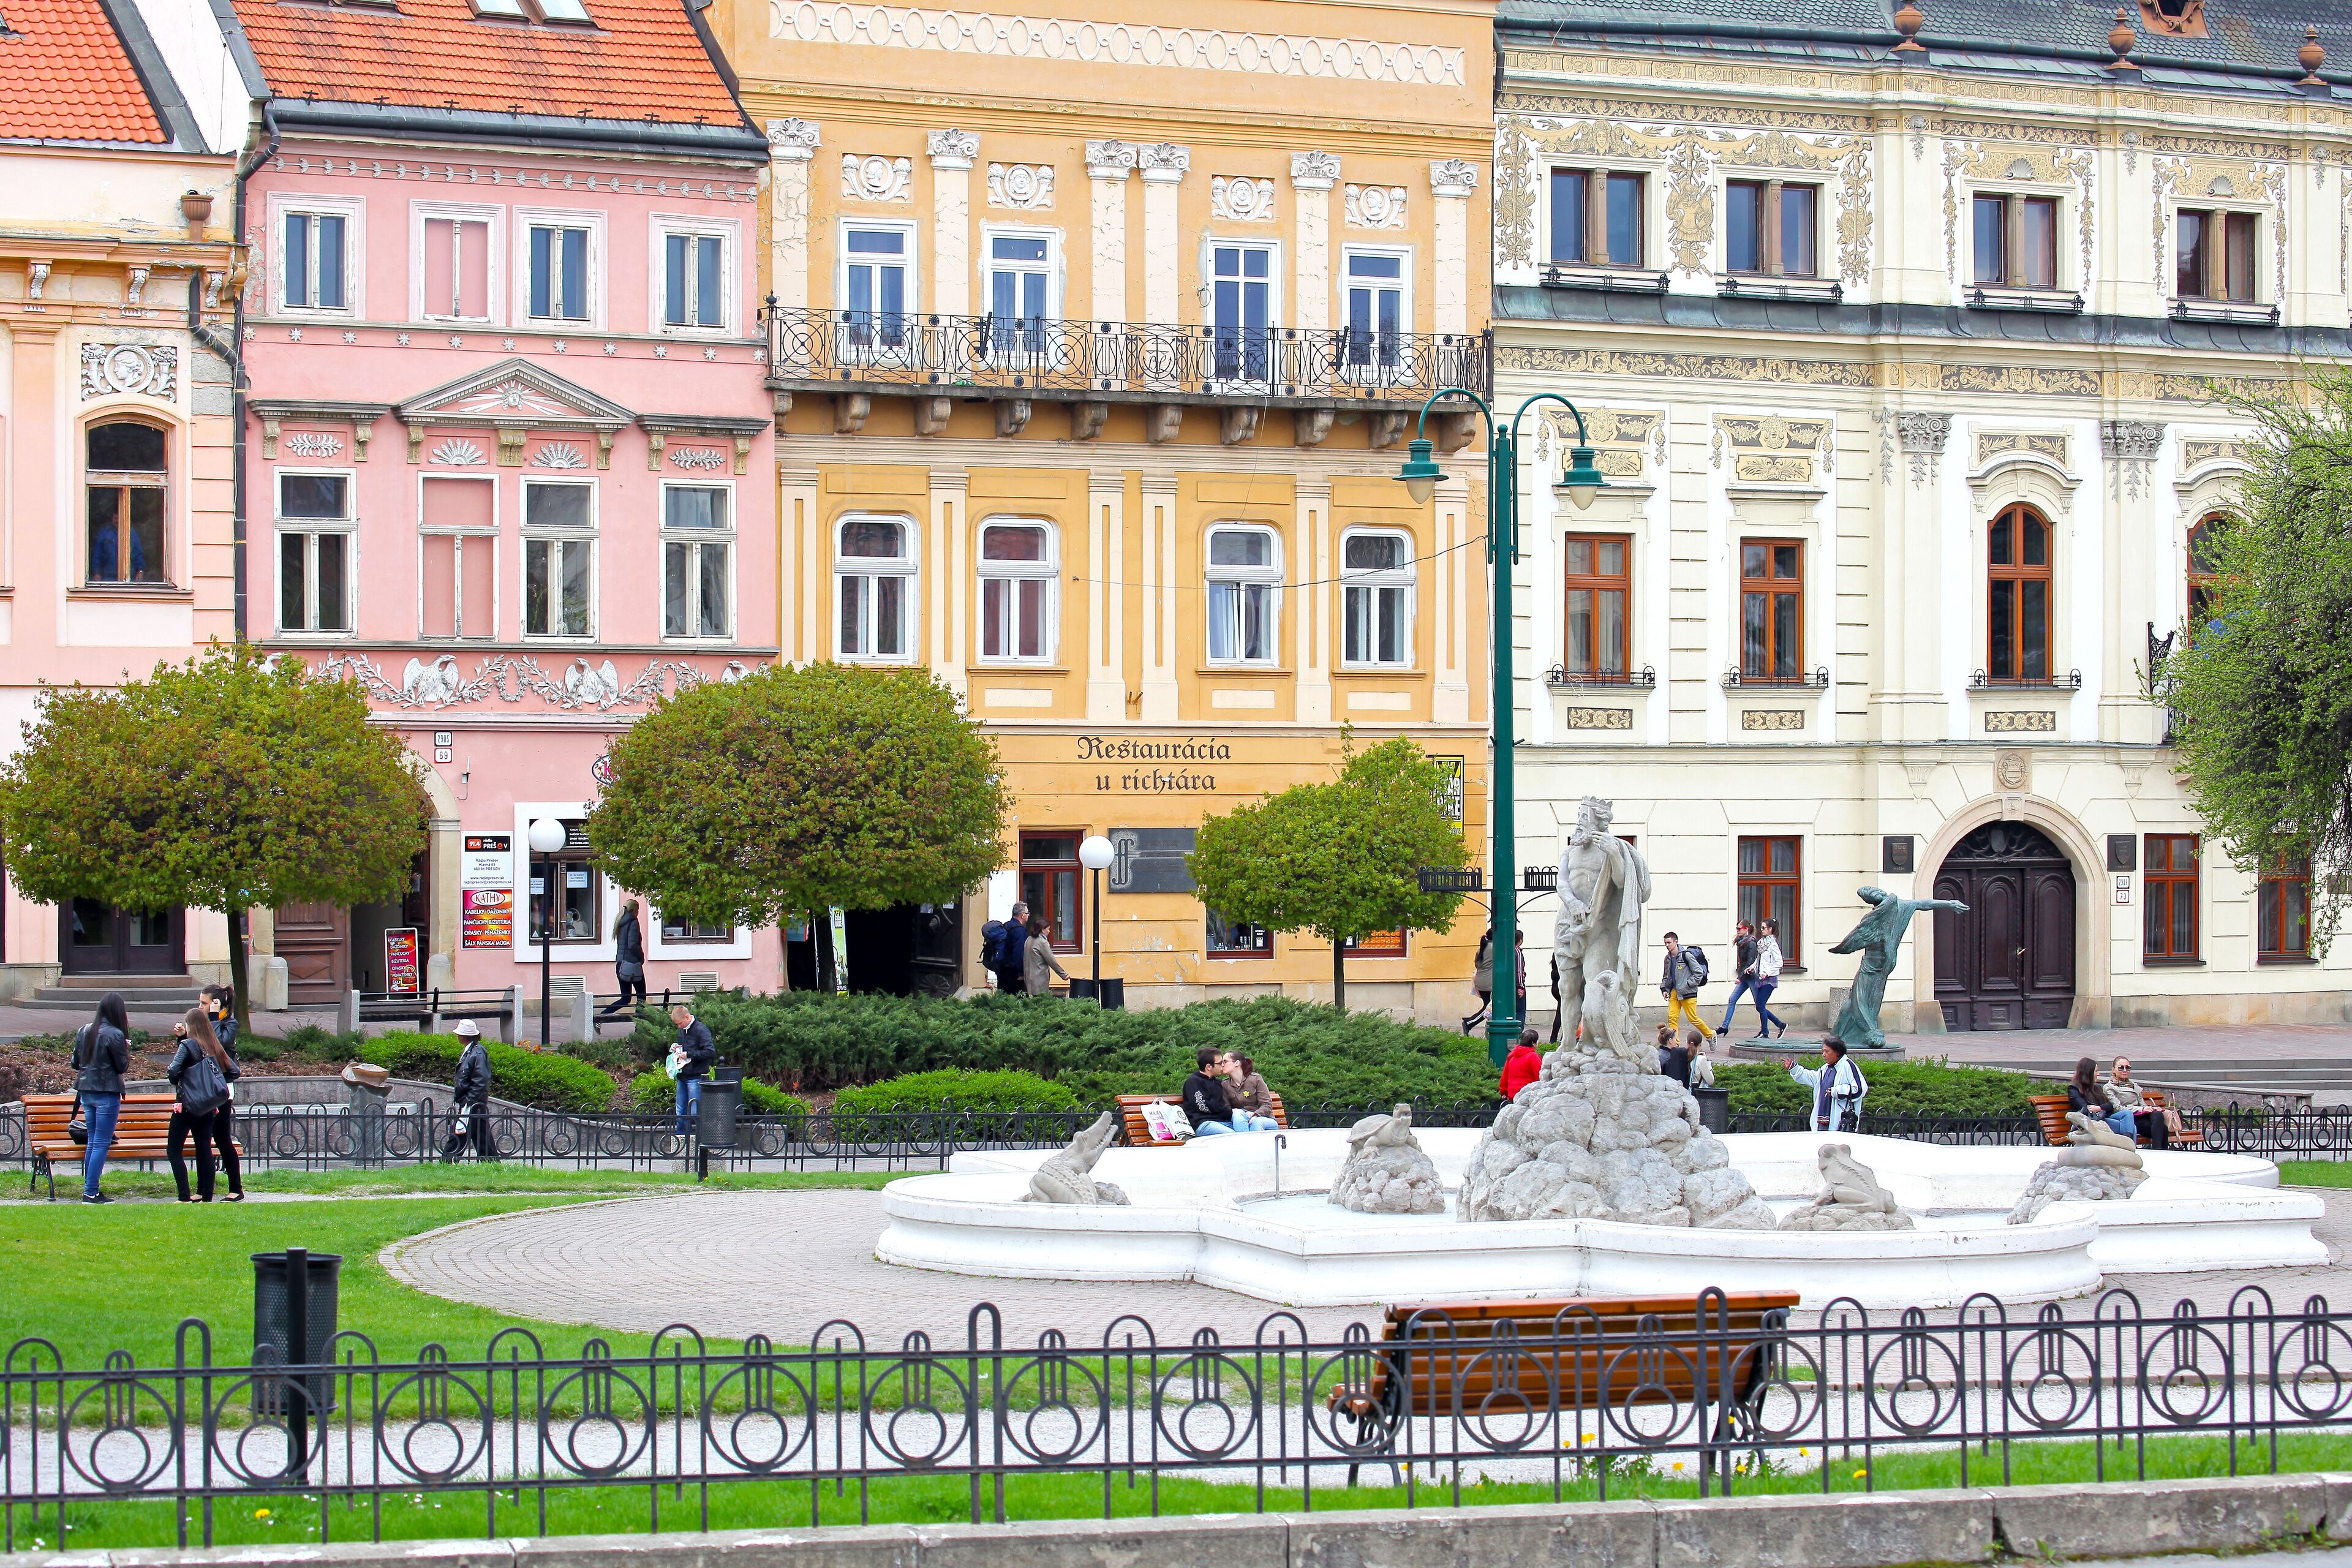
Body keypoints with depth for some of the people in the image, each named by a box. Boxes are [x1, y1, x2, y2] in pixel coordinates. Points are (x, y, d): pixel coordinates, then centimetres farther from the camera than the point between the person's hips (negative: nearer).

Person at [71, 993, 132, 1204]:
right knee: (101, 1144, -3)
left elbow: (75, 1063, 13)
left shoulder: (83, 1031, 6)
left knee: (92, 1142, 14)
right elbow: (123, 1067, -10)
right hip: (107, 1093, -7)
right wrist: (126, 1048, 3)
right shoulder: (115, 1035, -15)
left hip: (86, 1092, 7)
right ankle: (91, 1193, -4)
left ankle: (90, 1189, 16)